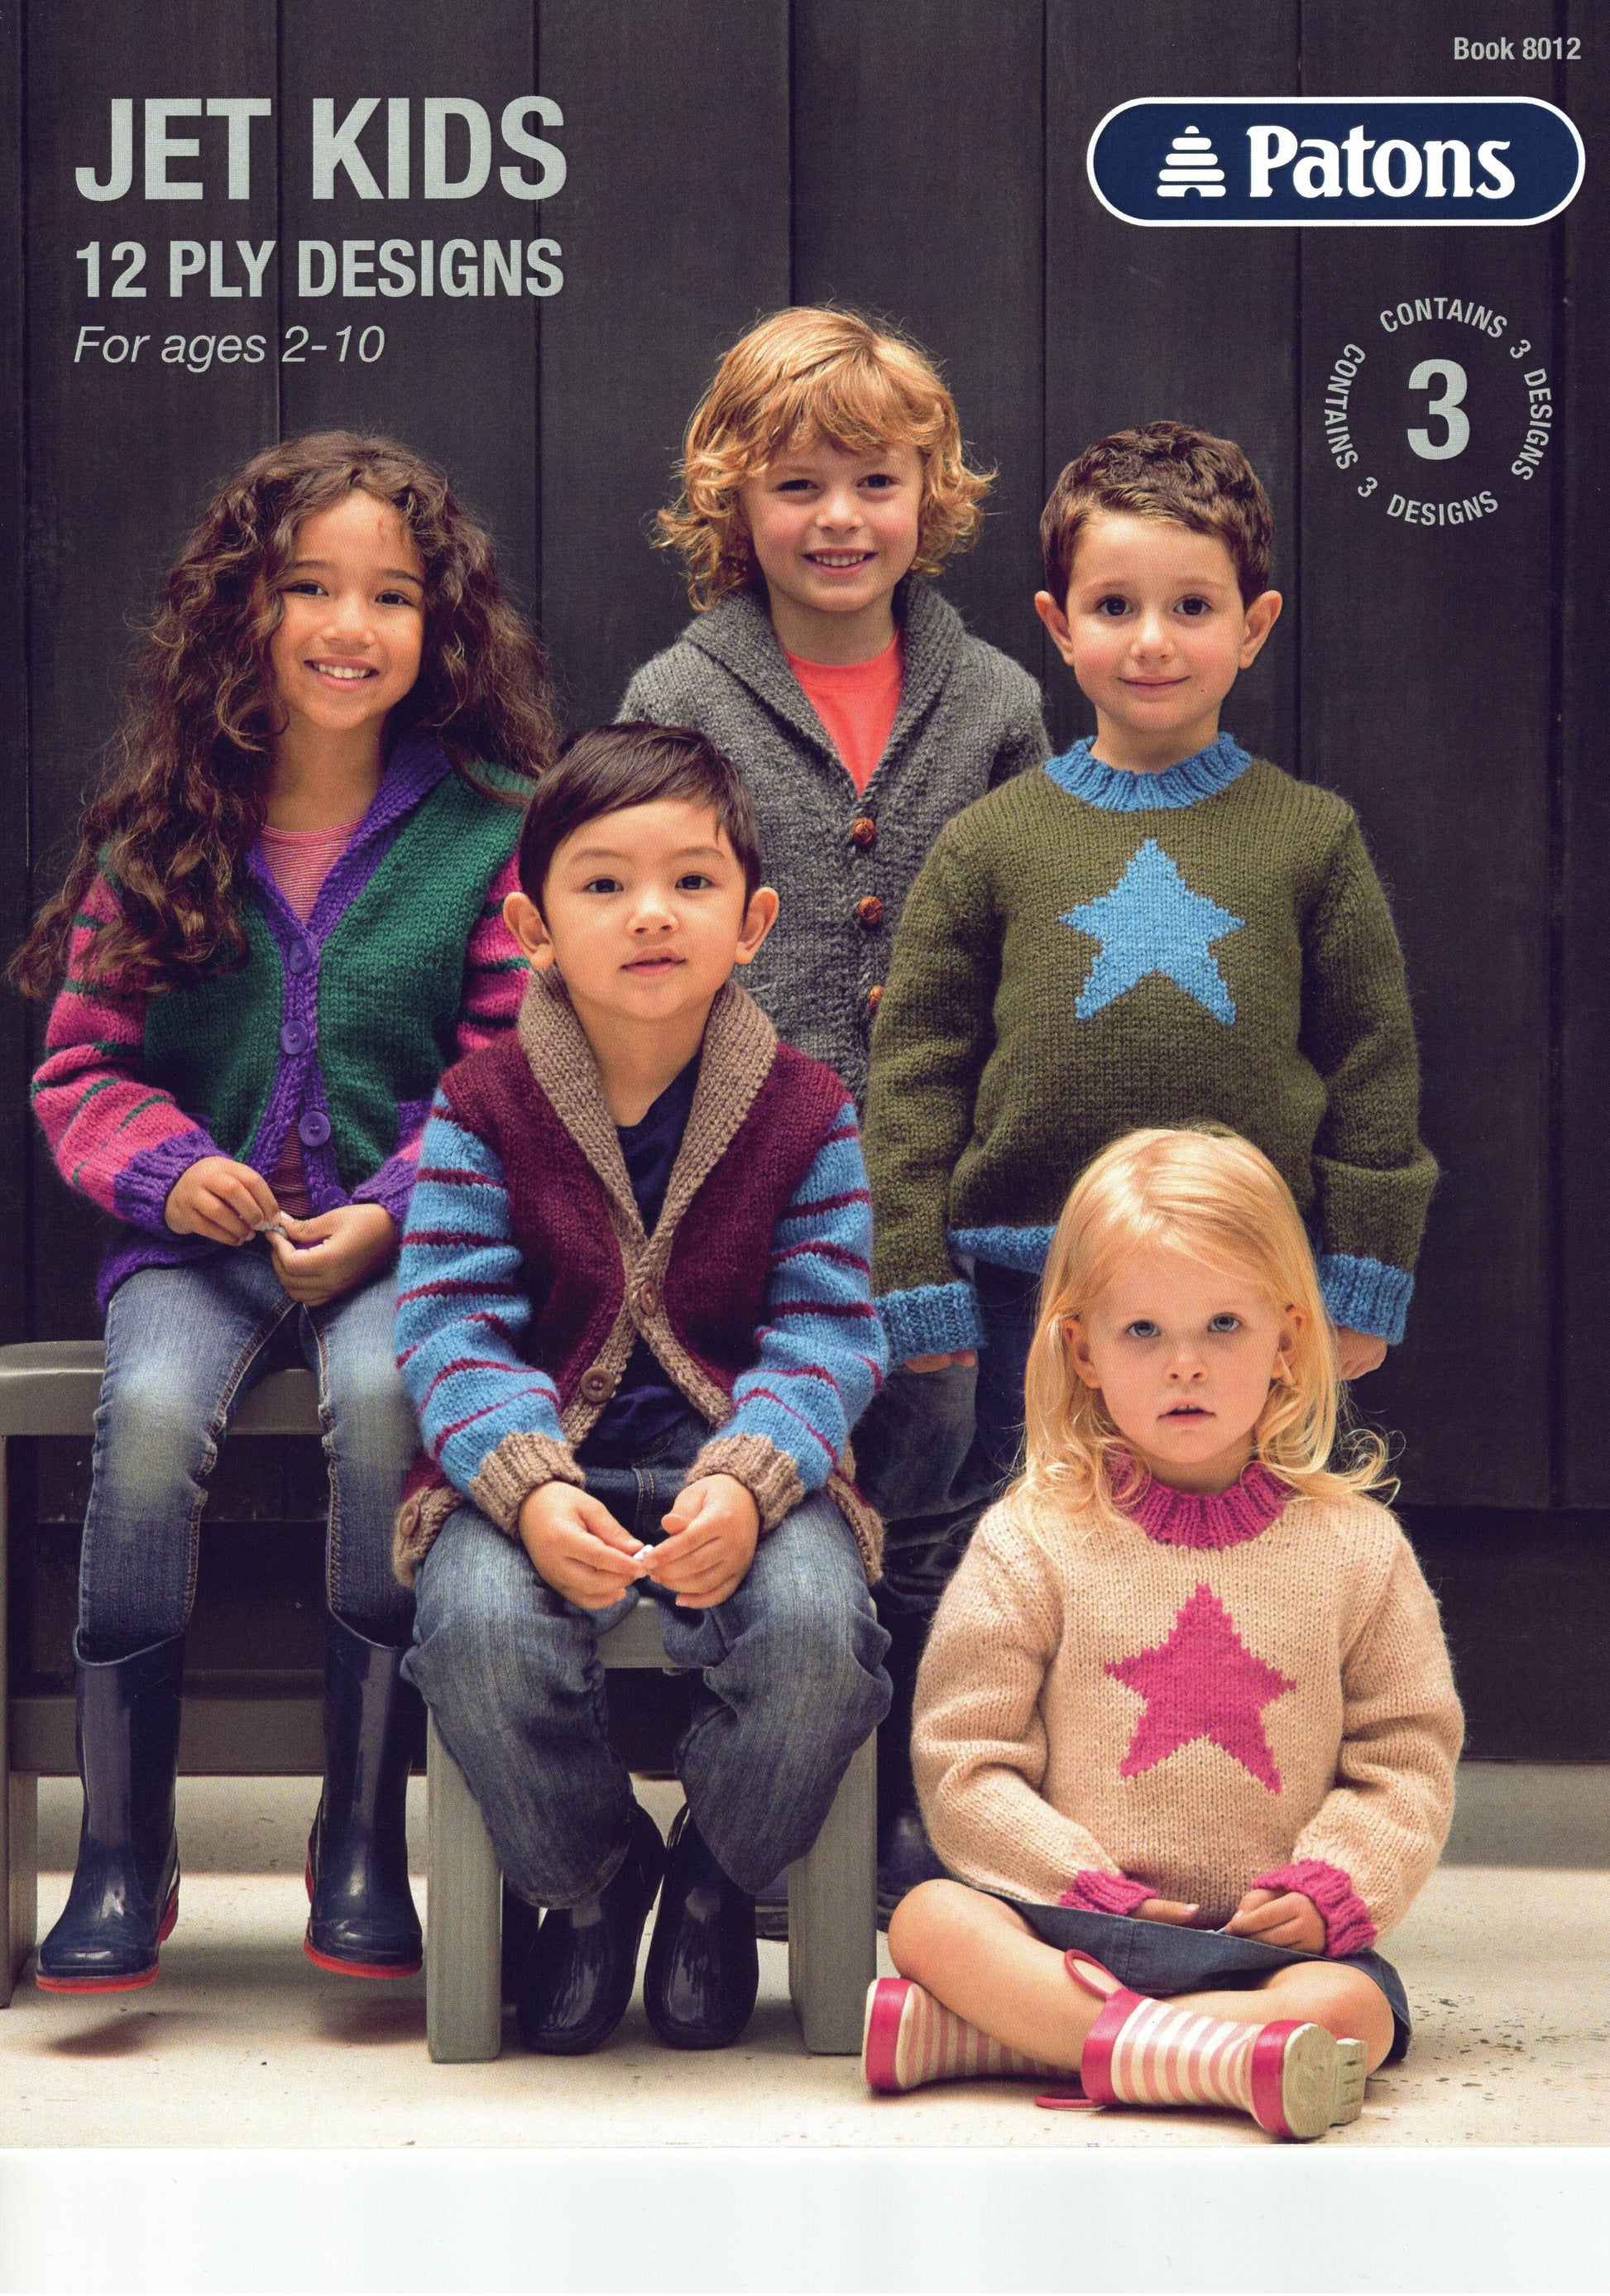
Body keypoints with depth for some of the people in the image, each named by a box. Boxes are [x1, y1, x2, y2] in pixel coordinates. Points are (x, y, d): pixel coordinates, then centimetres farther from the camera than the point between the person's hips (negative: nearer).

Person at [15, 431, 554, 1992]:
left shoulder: (488, 834, 4)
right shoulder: (160, 833, 9)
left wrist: (389, 1213, -14)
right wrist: (168, 1167, -10)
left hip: (403, 1239, -1)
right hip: (198, 1235, 2)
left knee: (378, 1392, -34)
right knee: (153, 1407, -30)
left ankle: (363, 1838, -18)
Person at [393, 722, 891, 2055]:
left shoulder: (805, 1113, 4)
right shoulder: (483, 1111, 2)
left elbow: (827, 1334, -2)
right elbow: (452, 1327, -5)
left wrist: (748, 1481, -22)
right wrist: (532, 1488, -25)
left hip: (745, 1458, 0)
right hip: (535, 1460, 0)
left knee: (814, 1627, -32)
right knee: (479, 1632, -33)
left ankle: (717, 1883, 2)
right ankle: (588, 1881, 1)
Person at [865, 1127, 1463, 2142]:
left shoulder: (1354, 1546, 8)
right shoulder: (1033, 1541, 6)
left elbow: (1410, 1759, 9)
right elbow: (966, 1763, 2)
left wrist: (1326, 1888, -9)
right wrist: (1087, 1889, -10)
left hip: (1270, 1937, 1)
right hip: (1077, 1924, 0)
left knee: (1354, 2009, -31)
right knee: (930, 1918, -28)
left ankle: (971, 2034, -33)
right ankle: (1225, 2060, -42)